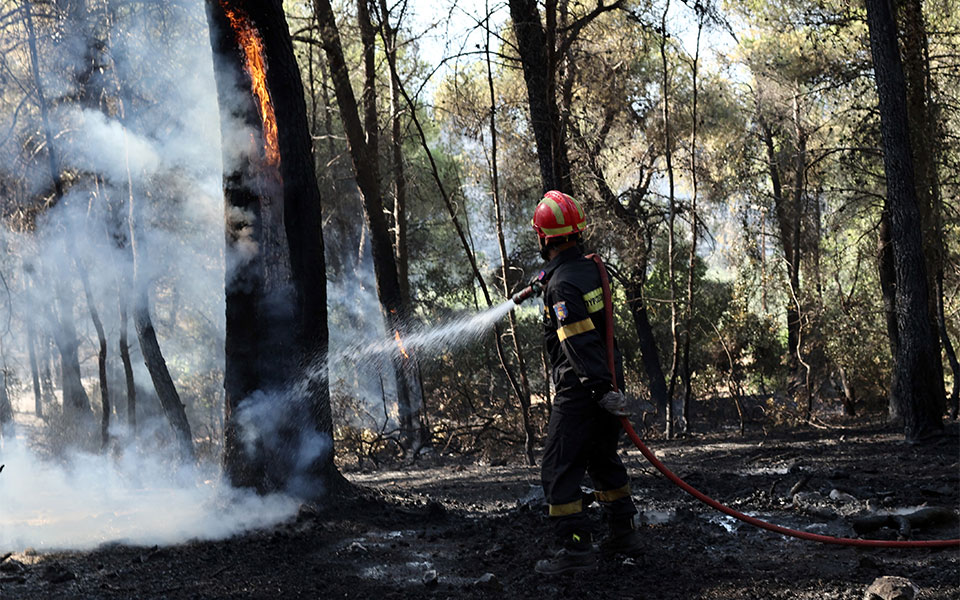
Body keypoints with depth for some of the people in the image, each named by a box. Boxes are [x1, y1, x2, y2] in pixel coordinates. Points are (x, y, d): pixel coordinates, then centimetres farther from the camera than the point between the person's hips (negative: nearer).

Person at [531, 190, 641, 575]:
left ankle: (577, 548, -6)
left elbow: (582, 343, -26)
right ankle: (623, 534, 28)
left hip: (580, 389, -9)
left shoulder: (562, 285, -20)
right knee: (603, 459, 21)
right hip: (608, 380, 9)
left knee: (559, 469, -4)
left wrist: (602, 391, -30)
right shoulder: (591, 267, 7)